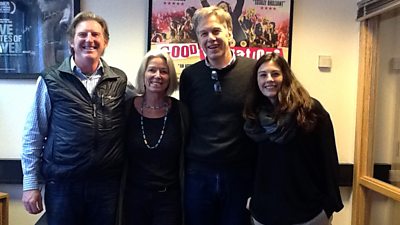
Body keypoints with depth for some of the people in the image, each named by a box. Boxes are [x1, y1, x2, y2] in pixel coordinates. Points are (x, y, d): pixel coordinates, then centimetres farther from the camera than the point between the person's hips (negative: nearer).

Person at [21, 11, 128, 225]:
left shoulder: (120, 81, 3)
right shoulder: (51, 80, 0)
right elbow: (33, 135, 2)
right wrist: (31, 184, 0)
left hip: (107, 184, 2)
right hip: (62, 183, -1)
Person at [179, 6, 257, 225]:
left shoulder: (253, 70, -7)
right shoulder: (190, 75, 0)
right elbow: (184, 122, 8)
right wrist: (184, 164, 8)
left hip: (241, 174, -1)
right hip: (197, 174, 2)